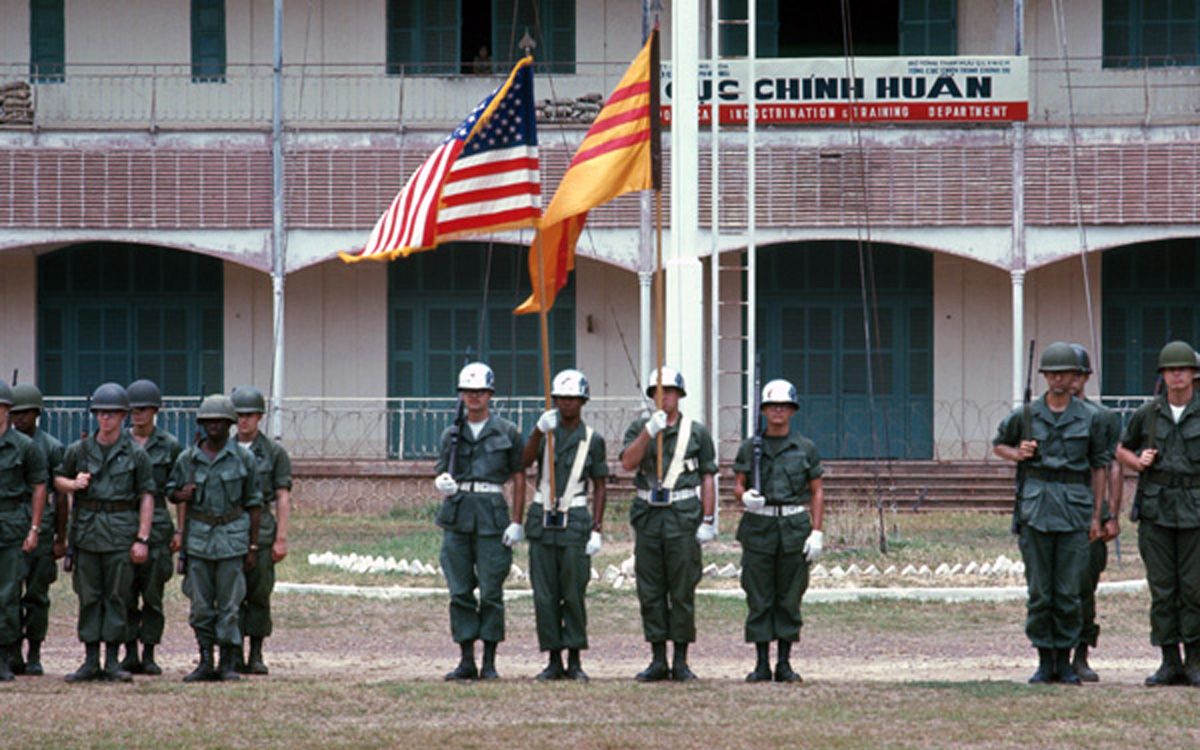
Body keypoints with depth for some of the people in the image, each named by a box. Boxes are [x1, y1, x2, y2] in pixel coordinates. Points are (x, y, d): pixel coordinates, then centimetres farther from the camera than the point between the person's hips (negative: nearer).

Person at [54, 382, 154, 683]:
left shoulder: (136, 453, 2)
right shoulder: (79, 450, 8)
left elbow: (146, 497, 0)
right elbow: (58, 478, 21)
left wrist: (142, 539, -7)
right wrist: (73, 484, -4)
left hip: (121, 530, -2)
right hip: (86, 531, 2)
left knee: (117, 596, -1)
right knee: (88, 596, 3)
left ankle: (112, 661, 2)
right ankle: (90, 661, 8)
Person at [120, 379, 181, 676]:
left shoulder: (169, 445, 4)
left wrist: (179, 530, 0)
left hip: (156, 521, -2)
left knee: (152, 593, -1)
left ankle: (149, 655, 4)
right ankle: (130, 654, 5)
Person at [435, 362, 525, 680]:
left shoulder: (507, 432, 4)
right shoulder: (452, 434, 12)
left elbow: (519, 478, 4)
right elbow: (442, 473, 16)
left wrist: (517, 523, -3)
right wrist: (443, 483, -10)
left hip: (492, 516, -3)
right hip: (457, 514, 3)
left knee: (491, 591, -3)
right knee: (460, 591, 1)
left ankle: (489, 662, 2)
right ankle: (466, 660, 6)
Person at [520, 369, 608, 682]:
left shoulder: (592, 439, 2)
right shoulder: (547, 430, 7)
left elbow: (600, 487, 4)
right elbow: (525, 462, -10)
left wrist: (597, 529, -4)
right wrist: (540, 430, -24)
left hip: (574, 520, -2)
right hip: (542, 518, 2)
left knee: (573, 594, -3)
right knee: (545, 595, 1)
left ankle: (575, 661, 4)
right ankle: (554, 660, 7)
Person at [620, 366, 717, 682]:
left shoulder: (697, 432, 5)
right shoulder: (640, 428, 9)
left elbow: (707, 478, 5)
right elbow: (628, 463, -6)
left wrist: (708, 521, -3)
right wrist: (649, 432, -18)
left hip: (684, 516, -2)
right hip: (648, 514, 2)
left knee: (683, 593, -2)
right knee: (650, 592, 3)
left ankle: (681, 662, 3)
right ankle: (657, 661, 8)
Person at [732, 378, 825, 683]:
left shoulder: (805, 449, 5)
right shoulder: (750, 448, 7)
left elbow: (817, 493, 6)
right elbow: (738, 485, 8)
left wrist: (817, 533, -3)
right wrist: (745, 496, -16)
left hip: (794, 528, 0)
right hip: (759, 527, 0)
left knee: (789, 598, 2)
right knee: (759, 598, 0)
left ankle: (784, 664, 7)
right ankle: (761, 664, 4)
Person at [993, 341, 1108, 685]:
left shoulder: (1088, 418, 5)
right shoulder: (1026, 415, 5)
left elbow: (1099, 466, 9)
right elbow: (998, 444, 21)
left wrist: (1096, 515, 5)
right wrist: (1017, 454, -2)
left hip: (1075, 508, 0)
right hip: (1036, 509, 0)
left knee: (1069, 591, -1)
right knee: (1039, 590, 1)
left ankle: (1065, 661, 7)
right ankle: (1044, 661, 7)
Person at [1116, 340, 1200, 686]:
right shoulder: (1147, 415, 7)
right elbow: (1122, 450, 20)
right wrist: (1138, 462, -1)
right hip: (1156, 510, 2)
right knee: (1162, 589, 2)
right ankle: (1170, 662, 6)